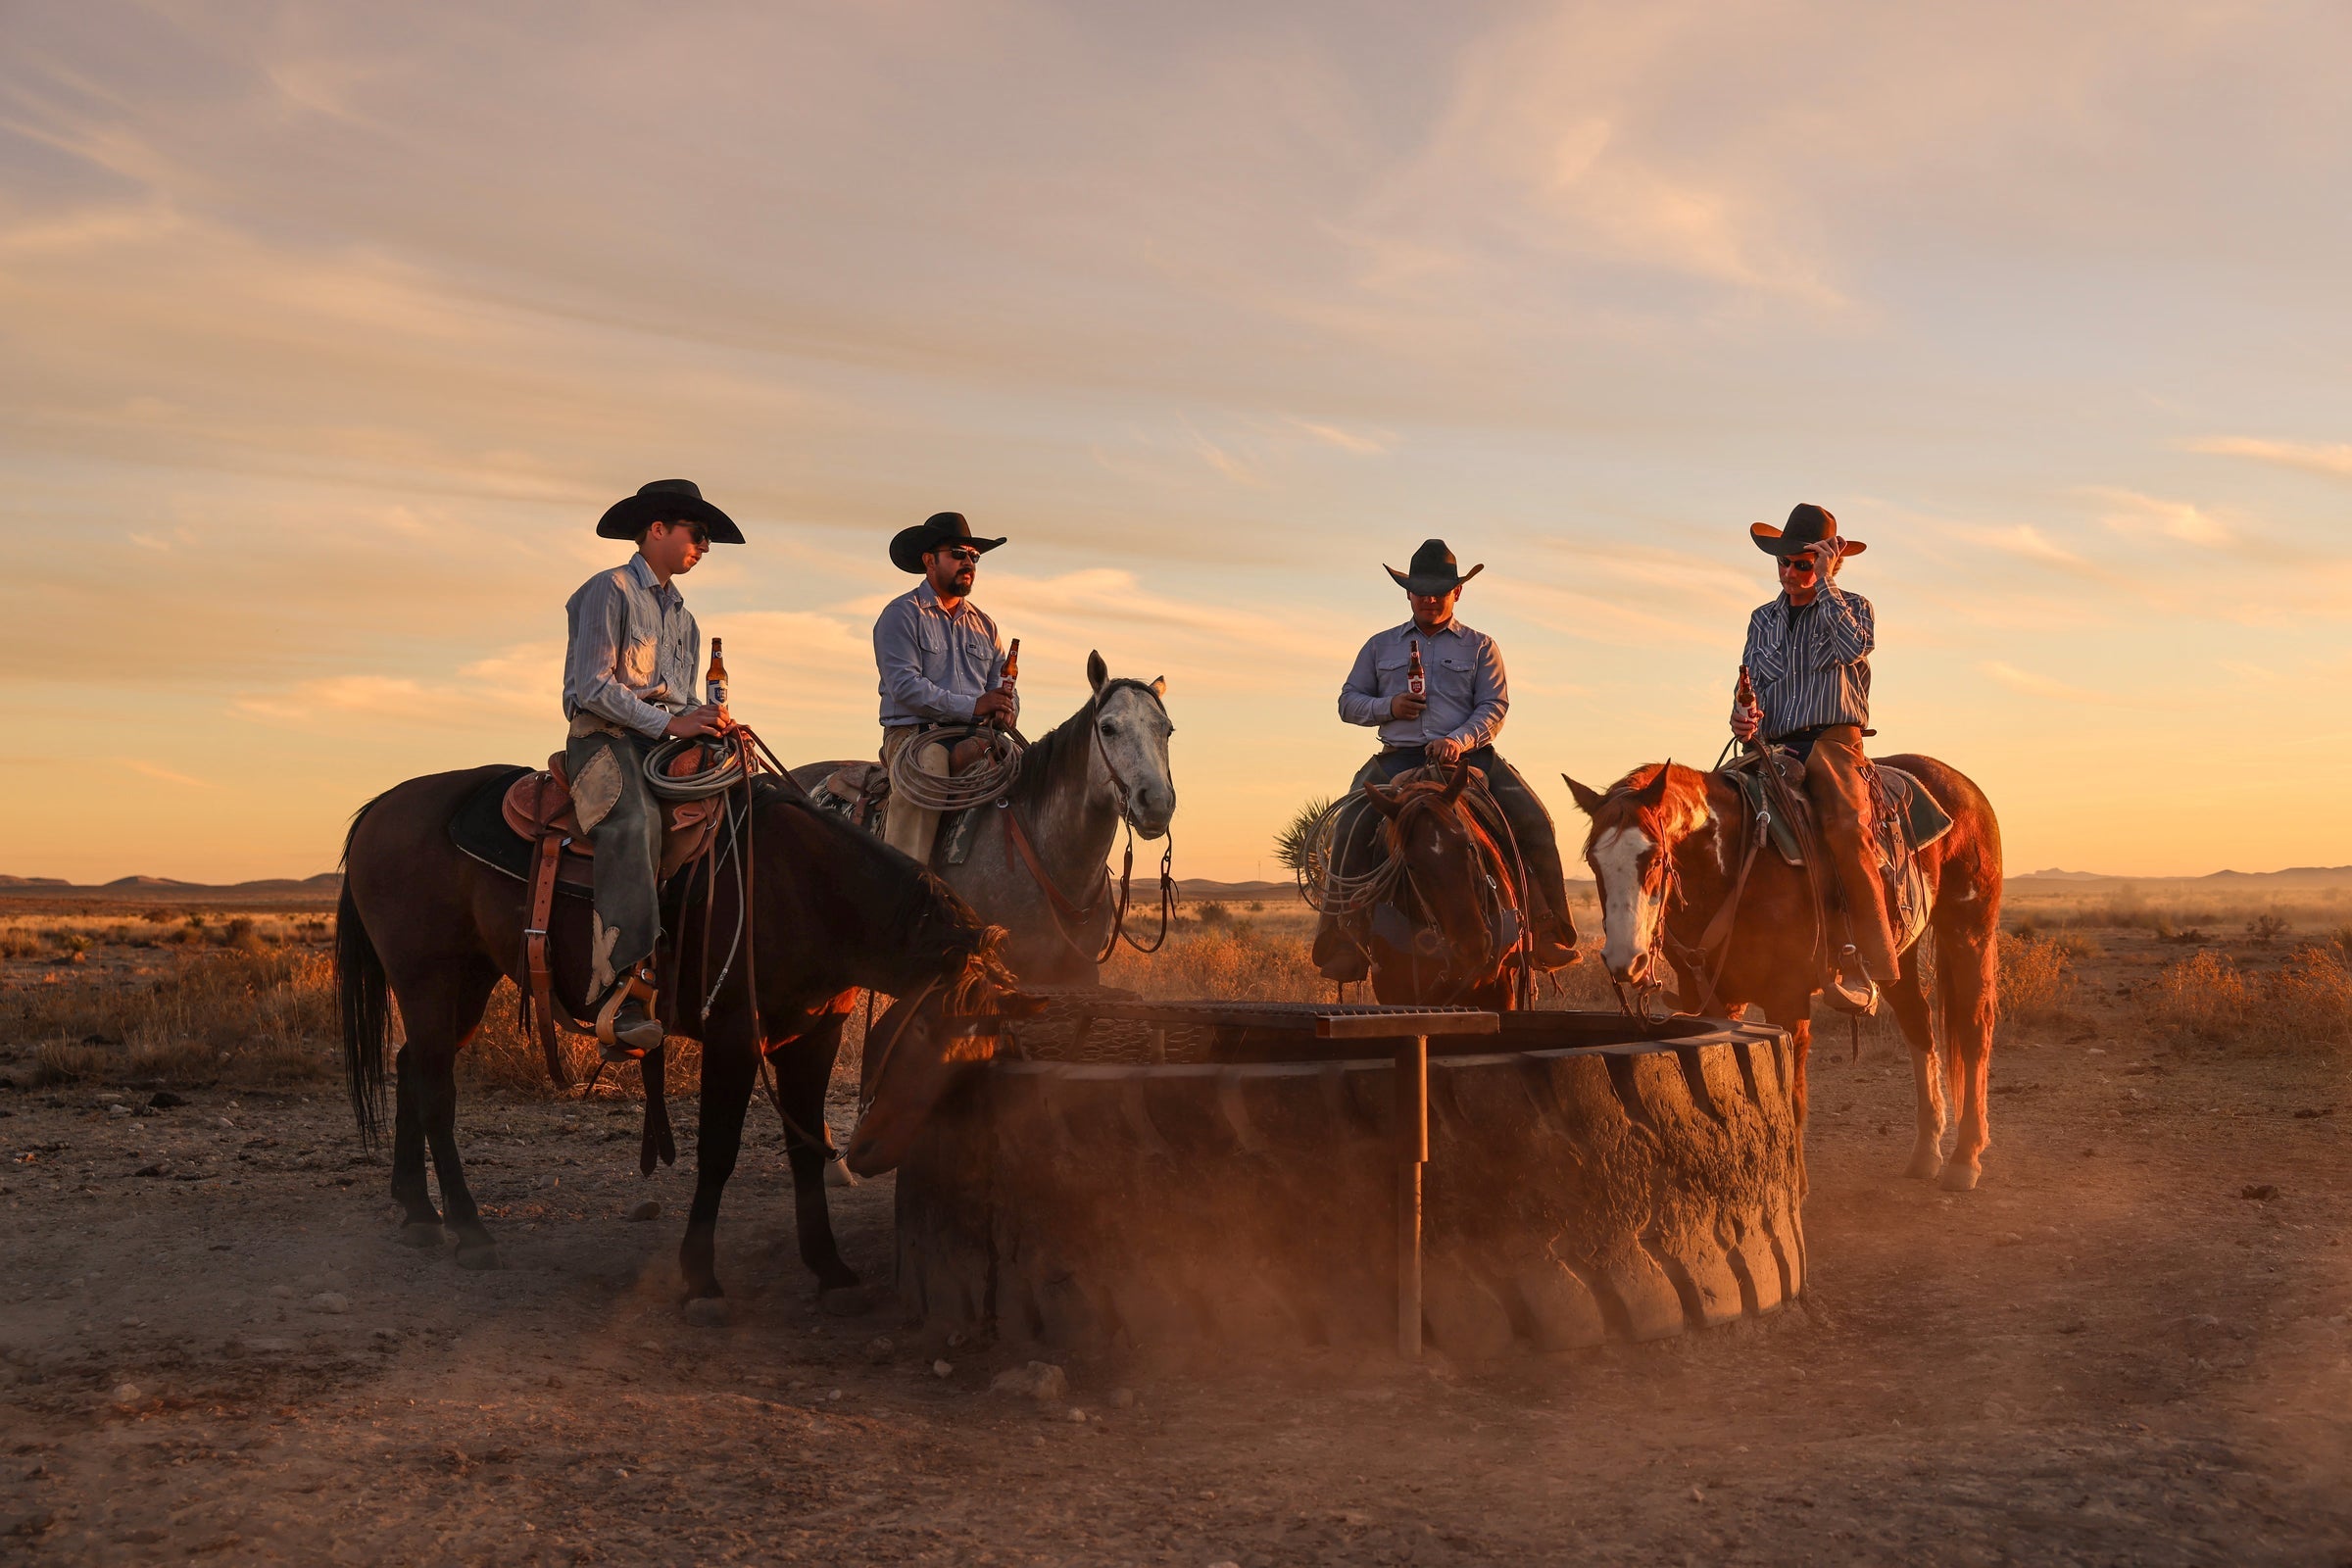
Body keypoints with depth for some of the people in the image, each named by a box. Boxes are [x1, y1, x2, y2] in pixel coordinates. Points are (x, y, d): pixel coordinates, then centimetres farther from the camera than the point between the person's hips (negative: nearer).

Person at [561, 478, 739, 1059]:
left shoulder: (681, 614, 28)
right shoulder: (609, 591, 2)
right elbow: (590, 688, -9)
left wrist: (706, 720, 4)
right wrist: (669, 722, -16)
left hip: (668, 740, 9)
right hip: (607, 736, -9)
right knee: (635, 820, -35)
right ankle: (619, 993, -46)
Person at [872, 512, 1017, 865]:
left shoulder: (984, 625, 23)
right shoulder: (902, 614, 2)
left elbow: (1002, 687, 19)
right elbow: (905, 685, -11)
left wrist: (1005, 711, -7)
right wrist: (972, 706, -19)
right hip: (913, 732, -6)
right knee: (928, 766, -36)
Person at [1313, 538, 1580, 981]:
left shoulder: (1480, 647, 13)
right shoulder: (1381, 646, 18)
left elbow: (1494, 708, 2)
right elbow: (1348, 701, 18)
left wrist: (1460, 740, -19)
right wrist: (1387, 706, -4)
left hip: (1469, 756, 0)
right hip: (1398, 758, 1)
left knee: (1534, 826, -19)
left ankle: (1549, 935, -10)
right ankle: (1341, 940, -16)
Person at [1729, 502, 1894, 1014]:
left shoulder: (1852, 607, 11)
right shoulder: (1763, 620, 23)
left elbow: (1855, 647, -12)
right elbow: (1749, 683, 21)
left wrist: (1824, 584, -8)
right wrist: (1742, 714, -2)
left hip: (1833, 742, -5)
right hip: (1774, 750, 5)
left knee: (1846, 828, -32)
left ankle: (1864, 965, -30)